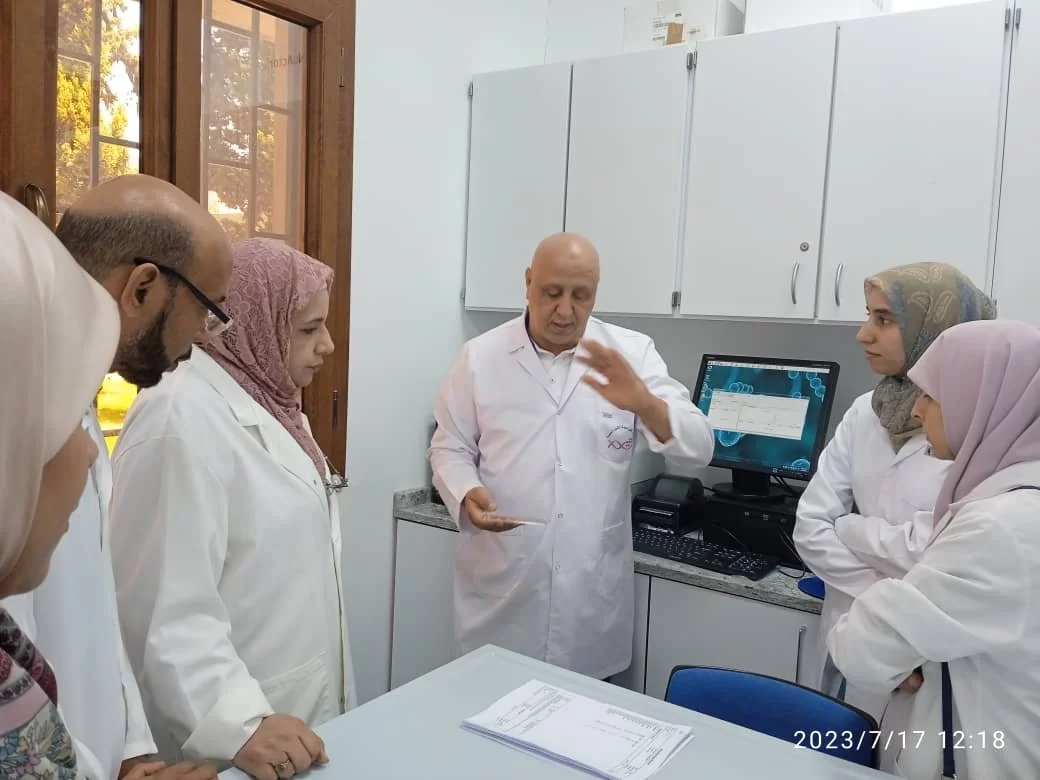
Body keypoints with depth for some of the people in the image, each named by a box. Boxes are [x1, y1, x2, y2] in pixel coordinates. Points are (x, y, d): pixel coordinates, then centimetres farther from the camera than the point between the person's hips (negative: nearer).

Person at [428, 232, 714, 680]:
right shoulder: (481, 356, -2)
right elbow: (450, 448, 5)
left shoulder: (632, 353, -2)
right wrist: (467, 495, -16)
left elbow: (696, 451, -7)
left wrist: (644, 403, -27)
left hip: (593, 593, 1)